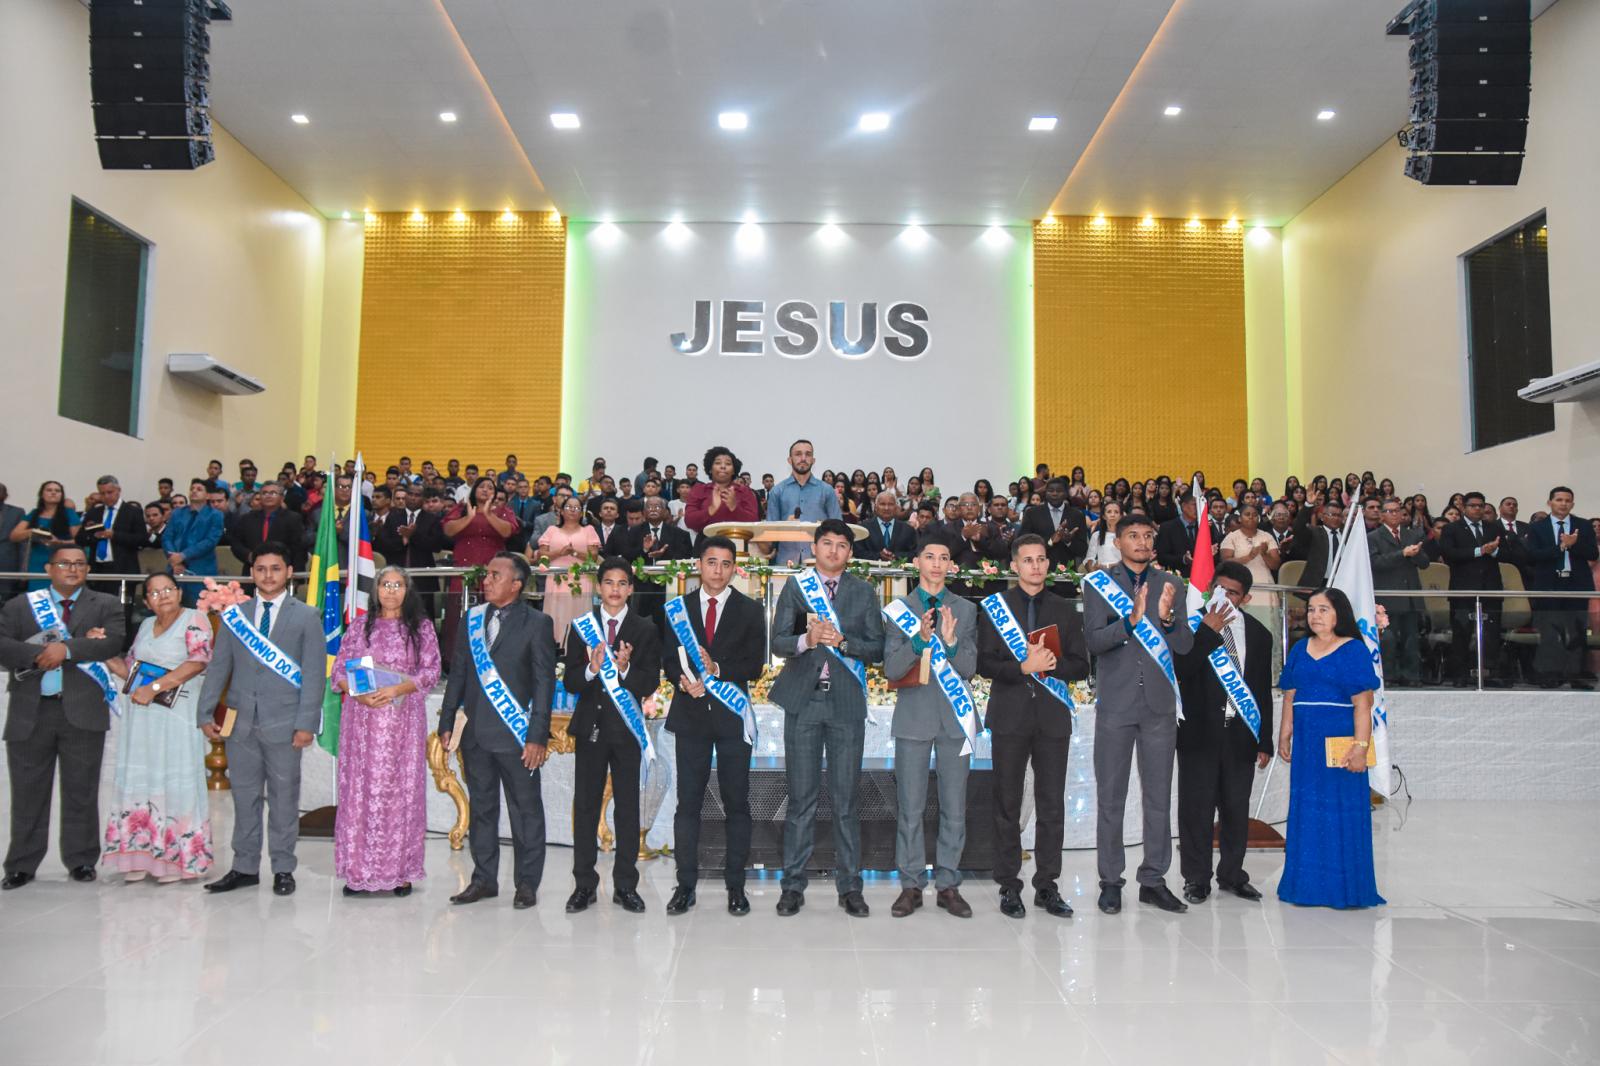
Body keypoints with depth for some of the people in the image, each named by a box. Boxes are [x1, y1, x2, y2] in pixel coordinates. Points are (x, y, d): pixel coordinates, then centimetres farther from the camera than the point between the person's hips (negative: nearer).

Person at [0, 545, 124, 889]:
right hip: (31, 712, 1)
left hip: (82, 711, -1)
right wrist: (39, 653, -15)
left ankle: (81, 861, 16)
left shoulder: (106, 605, 8)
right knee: (28, 792, 7)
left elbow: (113, 642, -8)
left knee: (81, 791, 5)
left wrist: (66, 648, -18)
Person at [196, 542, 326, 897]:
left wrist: (307, 722, -10)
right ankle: (245, 868, 19)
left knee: (284, 798, 4)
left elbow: (315, 673, -3)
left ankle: (283, 870, 14)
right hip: (240, 721, 3)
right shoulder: (234, 614, 11)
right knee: (244, 797, 9)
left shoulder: (306, 616, 2)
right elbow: (218, 666, 11)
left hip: (283, 722, -3)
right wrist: (205, 713, 3)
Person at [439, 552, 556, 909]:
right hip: (475, 732, 5)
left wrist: (538, 736, -13)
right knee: (481, 808, 14)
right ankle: (484, 879, 25)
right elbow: (457, 674, 14)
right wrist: (446, 722, 10)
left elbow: (544, 682, -8)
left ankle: (527, 883, 14)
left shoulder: (537, 623, -5)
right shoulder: (471, 619, 10)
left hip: (515, 732, -5)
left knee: (526, 809, 3)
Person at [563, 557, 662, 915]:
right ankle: (584, 885, 14)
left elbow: (650, 684, -3)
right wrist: (591, 669, -19)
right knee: (585, 806, 4)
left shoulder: (645, 630, 2)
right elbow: (570, 682, 0)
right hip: (589, 726, 1)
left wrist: (625, 669, -21)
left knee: (628, 807, 3)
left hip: (626, 726, -1)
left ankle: (625, 886, 13)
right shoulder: (581, 627, 6)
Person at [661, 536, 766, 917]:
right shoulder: (678, 609, 9)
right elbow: (669, 658, 5)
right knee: (688, 802, 4)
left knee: (736, 803, 3)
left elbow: (754, 666, -2)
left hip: (731, 714, -1)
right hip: (691, 714, 1)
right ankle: (686, 885, 12)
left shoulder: (750, 611, 4)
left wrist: (718, 670, -17)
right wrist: (684, 680, -15)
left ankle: (735, 886, 12)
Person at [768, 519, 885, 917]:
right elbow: (778, 642, 1)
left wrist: (842, 641, -14)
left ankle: (849, 887, 13)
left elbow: (877, 648, 3)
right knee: (801, 797, 4)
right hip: (803, 700, 0)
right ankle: (793, 885, 12)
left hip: (846, 703, 0)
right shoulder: (795, 587, 7)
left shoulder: (864, 592, 9)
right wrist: (807, 640, -19)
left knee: (845, 798, 4)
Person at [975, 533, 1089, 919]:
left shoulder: (1064, 610, 12)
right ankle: (1009, 886, 13)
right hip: (1010, 717, -2)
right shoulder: (995, 606, 4)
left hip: (1052, 717, 2)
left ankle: (1047, 886, 14)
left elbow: (1081, 666, 8)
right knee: (1008, 806, 4)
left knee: (1052, 806, 4)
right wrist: (1023, 667, -17)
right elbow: (984, 663, -4)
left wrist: (1052, 664, -11)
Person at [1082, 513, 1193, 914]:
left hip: (1159, 704, 3)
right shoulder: (1101, 583, 0)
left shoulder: (1171, 585, 8)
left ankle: (1153, 880, 18)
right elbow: (1093, 640, -10)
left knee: (1159, 797, 8)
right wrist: (1131, 621, -25)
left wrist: (1167, 617, -17)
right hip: (1116, 704, -2)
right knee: (1110, 798, 4)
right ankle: (1110, 881, 14)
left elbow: (1185, 645, 2)